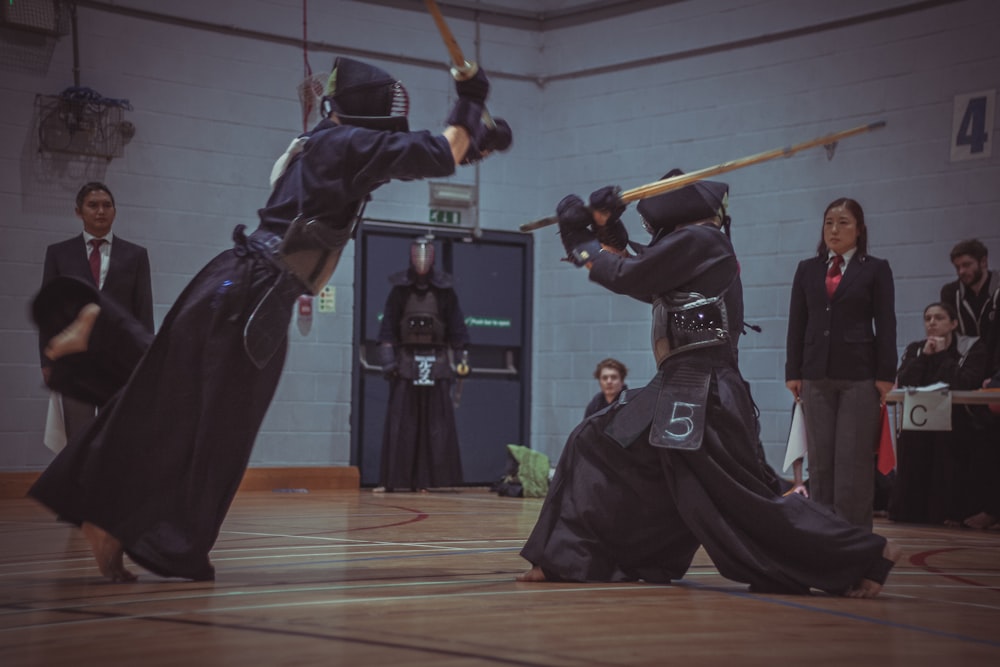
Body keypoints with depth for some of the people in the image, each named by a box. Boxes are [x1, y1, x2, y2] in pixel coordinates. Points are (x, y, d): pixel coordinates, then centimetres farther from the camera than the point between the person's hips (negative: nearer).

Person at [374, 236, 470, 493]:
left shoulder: (444, 291, 4)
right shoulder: (400, 290, 4)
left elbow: (457, 327, 7)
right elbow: (388, 327, 3)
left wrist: (462, 358, 2)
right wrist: (387, 359, -5)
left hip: (436, 363, 1)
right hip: (406, 363, 0)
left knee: (436, 425, 0)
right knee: (400, 425, -1)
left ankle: (424, 479, 5)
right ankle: (392, 480, 1)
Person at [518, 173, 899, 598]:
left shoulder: (698, 241, -10)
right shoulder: (700, 246, 17)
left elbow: (628, 278, -11)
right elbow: (644, 285, 25)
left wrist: (582, 245, 5)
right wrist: (610, 233, 18)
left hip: (702, 397, -10)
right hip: (680, 390, 10)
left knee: (747, 500, -13)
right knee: (594, 447, 13)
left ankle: (865, 558, -9)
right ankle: (566, 558, 17)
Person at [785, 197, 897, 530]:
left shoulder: (875, 269, 3)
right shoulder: (807, 269, 11)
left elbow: (886, 325, -1)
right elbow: (797, 323, 10)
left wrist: (885, 376, -7)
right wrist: (793, 372, 4)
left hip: (859, 375, -3)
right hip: (817, 375, 3)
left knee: (854, 460, -4)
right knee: (819, 460, 4)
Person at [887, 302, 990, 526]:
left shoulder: (974, 348, 2)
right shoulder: (915, 349, 13)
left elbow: (966, 383, -16)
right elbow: (903, 383, -4)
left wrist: (943, 355, -7)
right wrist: (925, 355, -9)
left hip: (955, 419, -3)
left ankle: (950, 512, -18)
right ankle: (910, 510, -9)